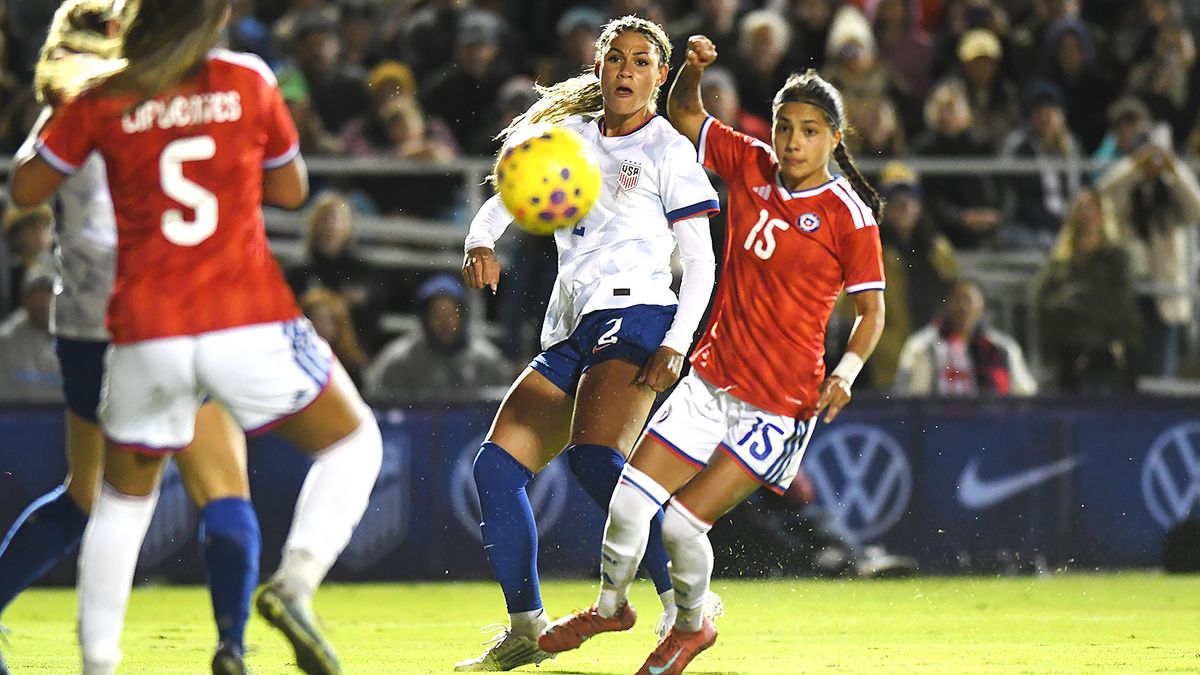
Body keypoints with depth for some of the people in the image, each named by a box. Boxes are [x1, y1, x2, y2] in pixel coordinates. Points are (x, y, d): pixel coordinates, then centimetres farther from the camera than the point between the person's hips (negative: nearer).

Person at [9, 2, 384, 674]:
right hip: (250, 326, -1)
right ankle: (297, 581, -5)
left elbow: (27, 189, 9)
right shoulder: (248, 80, 0)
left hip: (144, 334, 2)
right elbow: (290, 189, 12)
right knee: (353, 442, 18)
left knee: (124, 496, 21)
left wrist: (58, 105, 23)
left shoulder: (100, 94, -1)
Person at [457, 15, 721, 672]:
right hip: (568, 333, 7)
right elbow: (511, 191, 20)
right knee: (495, 467, -4)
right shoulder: (571, 136, 19)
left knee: (595, 457, -29)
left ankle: (686, 602, -24)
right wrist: (480, 243, -3)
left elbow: (700, 262, -1)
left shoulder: (667, 150, 2)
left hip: (634, 315, -7)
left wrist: (676, 345, -14)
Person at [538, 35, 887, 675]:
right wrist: (693, 68, -6)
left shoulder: (849, 216, -11)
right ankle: (609, 605, 28)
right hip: (711, 377, 5)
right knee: (630, 497, 0)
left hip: (781, 402, -5)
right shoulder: (751, 166, 2)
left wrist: (846, 372, -21)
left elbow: (872, 310, -5)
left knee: (684, 520, -10)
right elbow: (684, 115, 14)